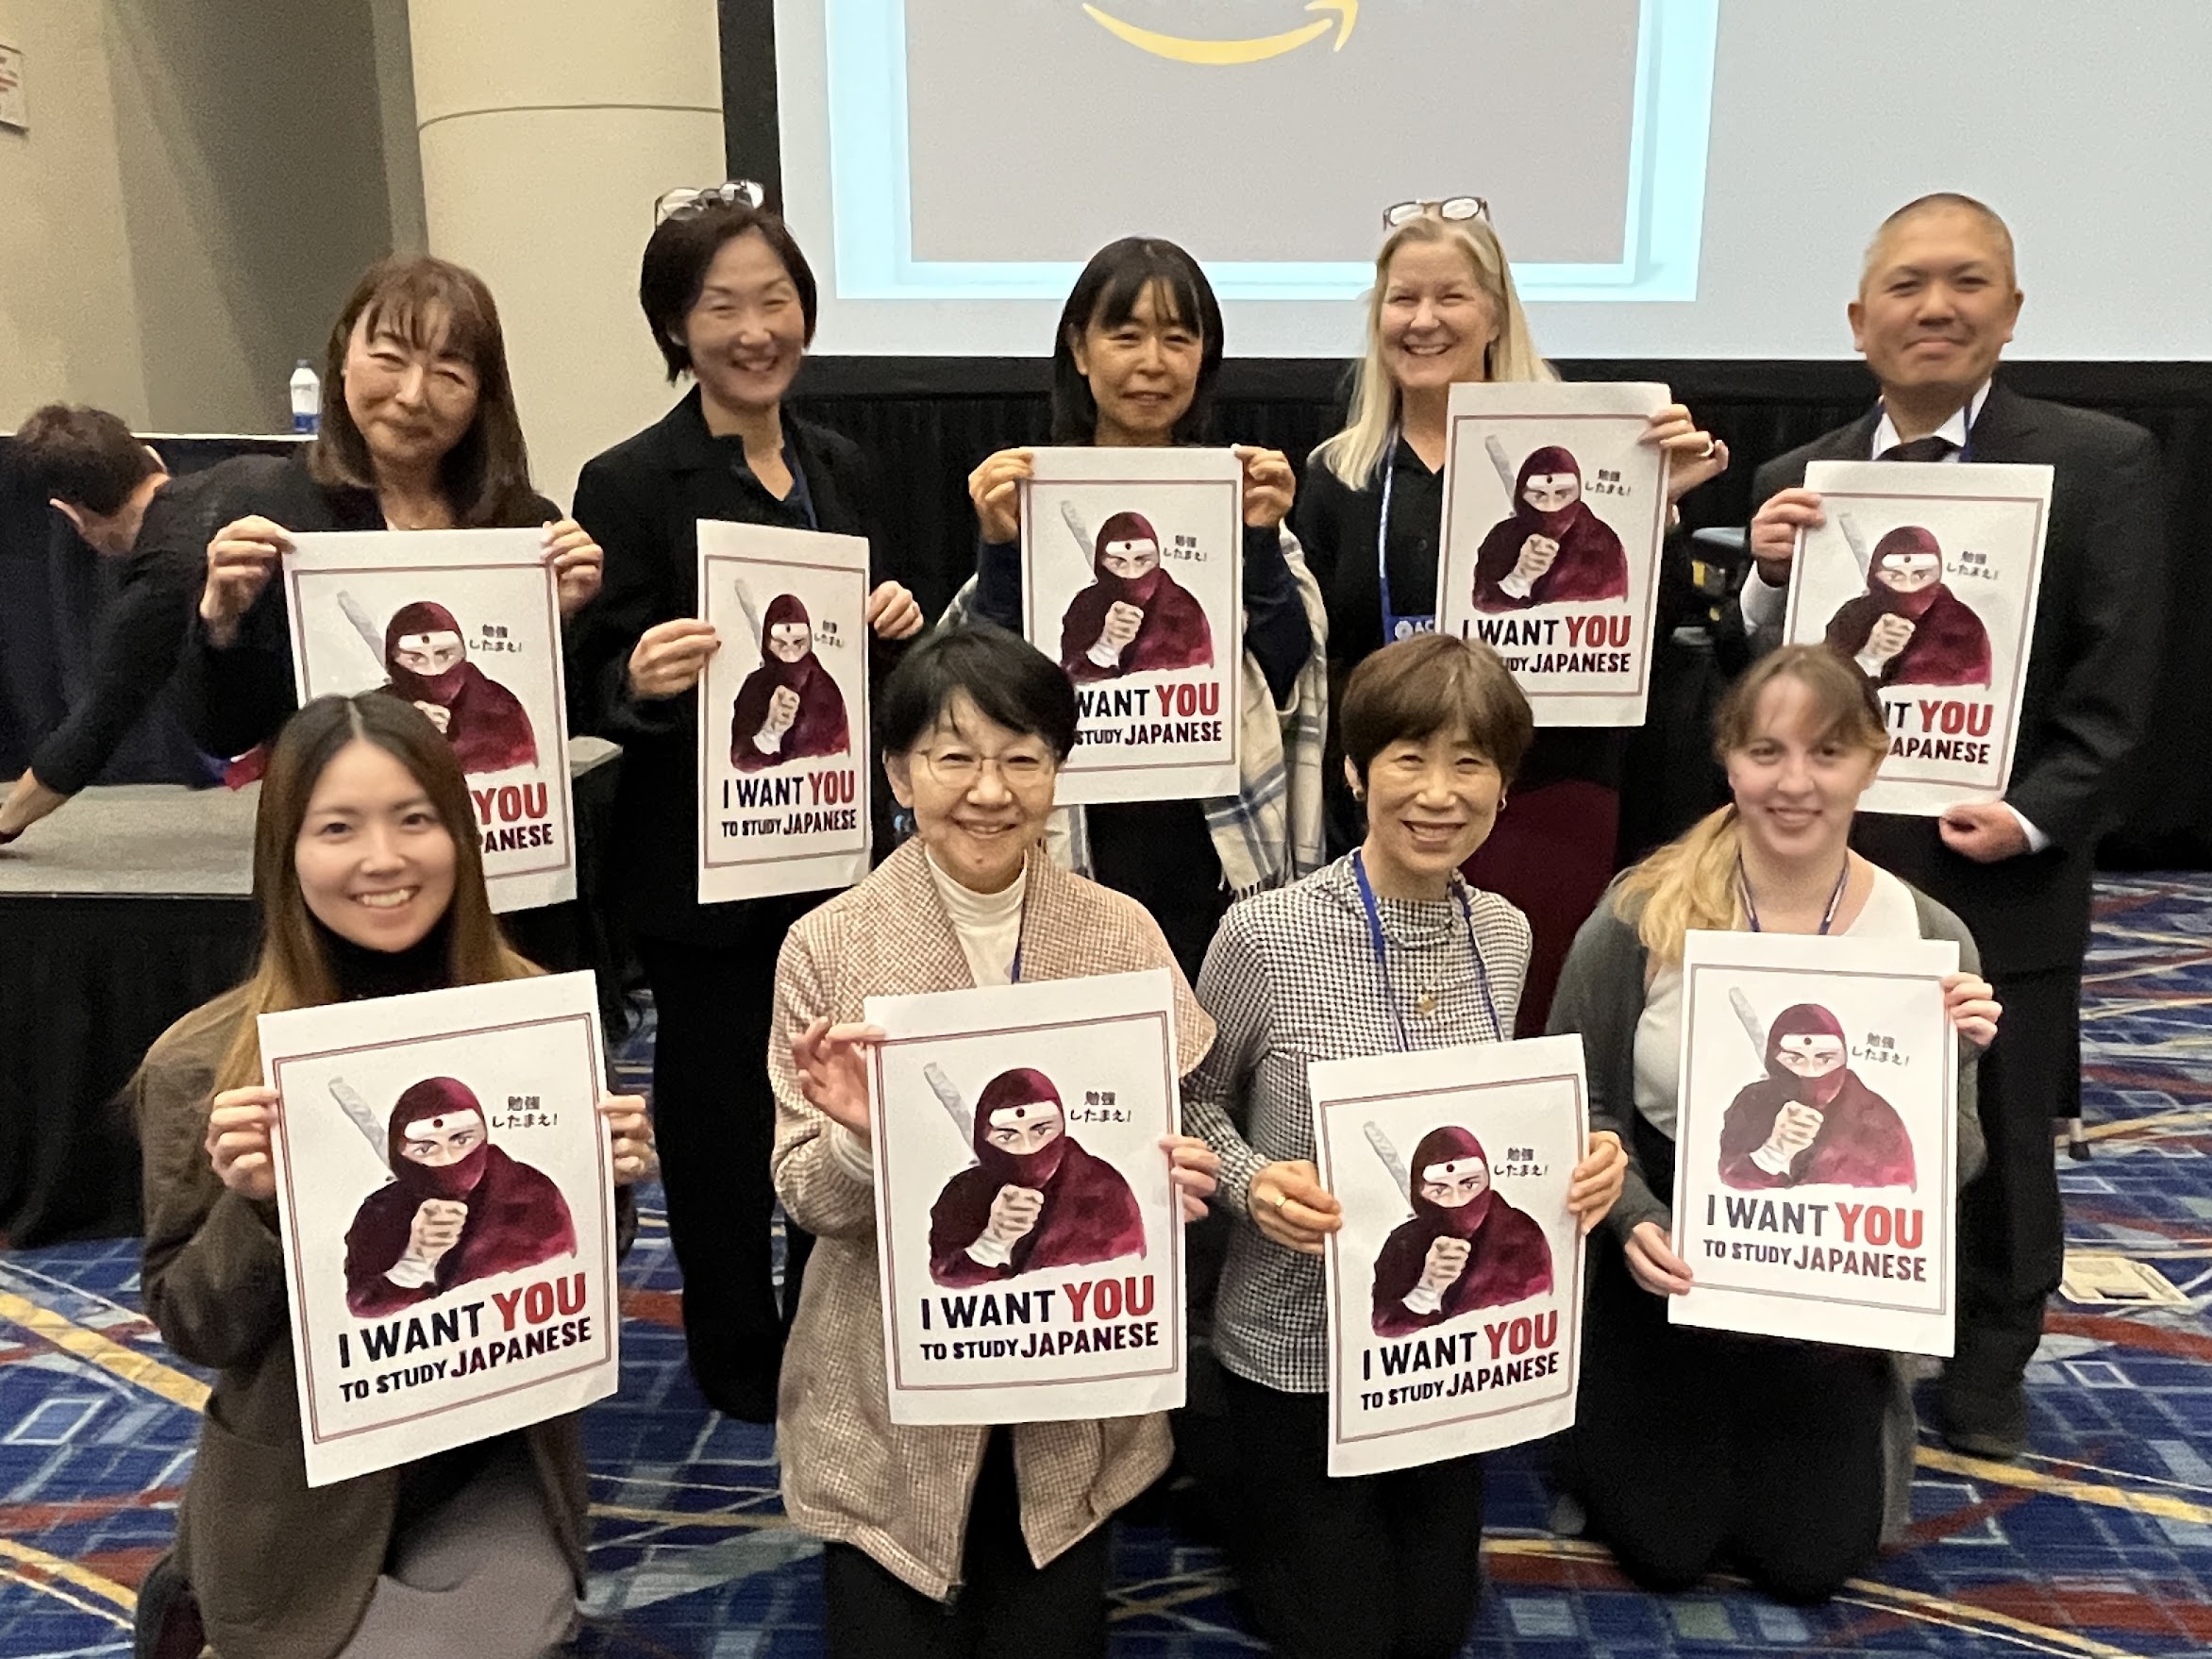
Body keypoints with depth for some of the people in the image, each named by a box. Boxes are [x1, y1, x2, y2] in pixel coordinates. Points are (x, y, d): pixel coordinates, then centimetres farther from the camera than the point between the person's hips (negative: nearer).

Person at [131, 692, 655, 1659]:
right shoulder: (203, 1065, -16)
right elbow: (190, 1329, -8)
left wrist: (607, 1185, -20)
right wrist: (251, 1207, -27)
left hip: (499, 1462, 2)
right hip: (308, 1492, -1)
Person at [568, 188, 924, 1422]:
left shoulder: (845, 469, 8)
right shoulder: (631, 484, -9)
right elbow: (597, 688, -9)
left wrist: (904, 625, -7)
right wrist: (640, 680, -31)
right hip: (702, 866, -5)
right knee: (721, 1112, 8)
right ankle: (739, 1356, 30)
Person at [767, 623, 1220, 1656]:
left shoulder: (1122, 934, -5)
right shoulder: (829, 948, -10)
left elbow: (1167, 1138, 1)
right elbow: (805, 1199, -9)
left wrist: (1172, 1175, -20)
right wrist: (858, 1141, -30)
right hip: (888, 1403, -1)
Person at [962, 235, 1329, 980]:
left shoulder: (1240, 492, 7)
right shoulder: (1033, 493, 2)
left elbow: (1289, 675, 0)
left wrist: (1261, 537, -11)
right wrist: (998, 548, -15)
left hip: (1220, 843, 1)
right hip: (1075, 840, -1)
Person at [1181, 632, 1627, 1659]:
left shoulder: (1503, 934, -4)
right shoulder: (1267, 935, -20)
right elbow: (1195, 1102, -6)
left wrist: (1577, 1159, -10)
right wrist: (1253, 1183, -25)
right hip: (1297, 1351, -4)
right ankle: (1237, 1489, 40)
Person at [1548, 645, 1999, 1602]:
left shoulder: (1927, 938, -12)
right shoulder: (1642, 913, -17)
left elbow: (1946, 1173, -6)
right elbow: (1571, 1102, -8)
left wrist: (1952, 1063, -25)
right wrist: (1633, 1218, -24)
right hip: (1664, 1273, -1)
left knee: (1808, 1568, 14)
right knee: (1666, 1553, 8)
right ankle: (1603, 1427, 39)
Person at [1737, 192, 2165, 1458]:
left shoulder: (2100, 463, -3)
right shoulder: (1799, 479, 6)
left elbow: (2112, 690, -6)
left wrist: (2031, 819, -19)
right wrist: (1770, 579, -14)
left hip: (2001, 876, -2)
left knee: (1998, 1147, 13)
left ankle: (1989, 1371, 36)